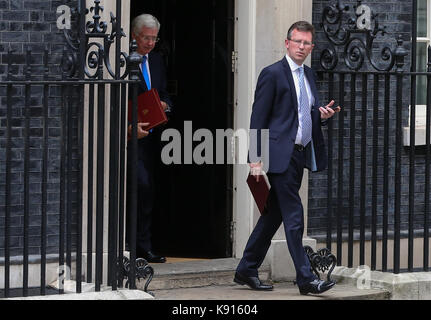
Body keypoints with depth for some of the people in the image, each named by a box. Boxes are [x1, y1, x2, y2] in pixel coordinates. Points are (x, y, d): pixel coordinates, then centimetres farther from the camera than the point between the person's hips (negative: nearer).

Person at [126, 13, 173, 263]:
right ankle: (143, 246, -12)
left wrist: (165, 105, 0)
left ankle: (142, 246, 13)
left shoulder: (156, 60, 15)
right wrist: (129, 126, -21)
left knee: (148, 190, 8)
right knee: (142, 185, -17)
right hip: (132, 136, -7)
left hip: (151, 135, 8)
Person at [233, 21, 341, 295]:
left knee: (274, 215, 12)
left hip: (299, 155, 8)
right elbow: (258, 118, -9)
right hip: (280, 155, -8)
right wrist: (256, 159, -14)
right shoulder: (273, 74, -7)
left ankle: (247, 270, 22)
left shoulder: (309, 75, 16)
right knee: (294, 216, -9)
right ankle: (306, 278, -7)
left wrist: (322, 115, 2)